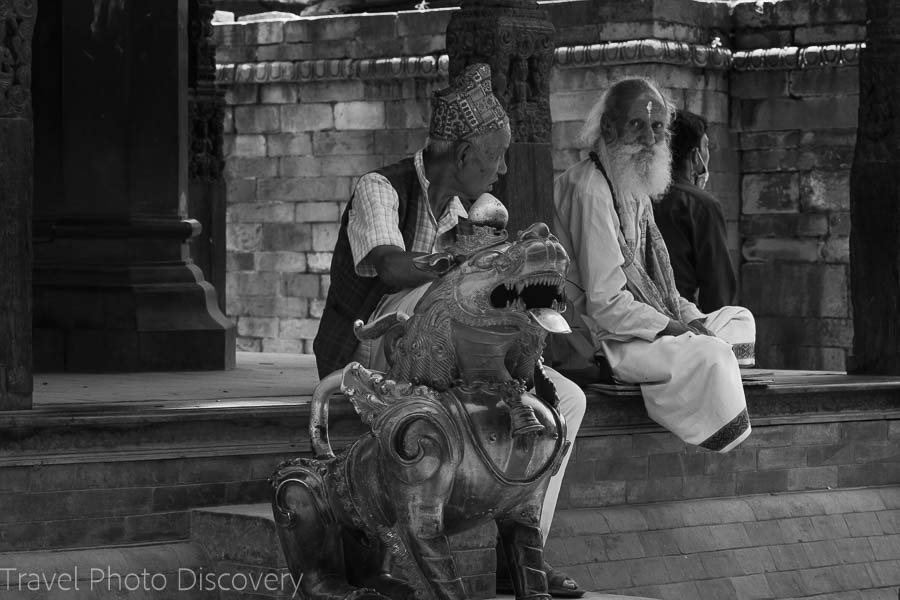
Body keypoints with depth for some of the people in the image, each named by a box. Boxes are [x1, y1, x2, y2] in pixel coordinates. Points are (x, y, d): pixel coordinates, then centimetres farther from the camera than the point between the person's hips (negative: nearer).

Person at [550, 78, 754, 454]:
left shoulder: (636, 190, 15)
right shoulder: (589, 190, -18)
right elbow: (604, 302, -23)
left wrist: (690, 318, 3)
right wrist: (672, 328, -18)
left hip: (641, 324, 11)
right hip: (600, 339, -11)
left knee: (740, 319, 17)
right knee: (711, 353, -28)